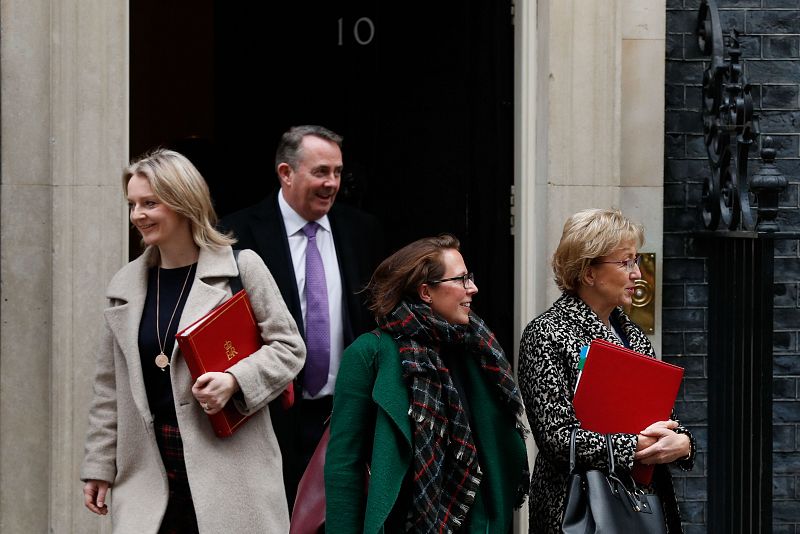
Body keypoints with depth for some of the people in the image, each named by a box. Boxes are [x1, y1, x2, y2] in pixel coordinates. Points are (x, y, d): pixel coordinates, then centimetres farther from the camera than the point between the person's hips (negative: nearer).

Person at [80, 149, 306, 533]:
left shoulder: (241, 267, 0)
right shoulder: (124, 285, 13)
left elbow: (289, 347, 2)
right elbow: (109, 388, 16)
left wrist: (235, 380, -15)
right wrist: (99, 467, 13)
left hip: (229, 467, -3)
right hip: (150, 470, 4)